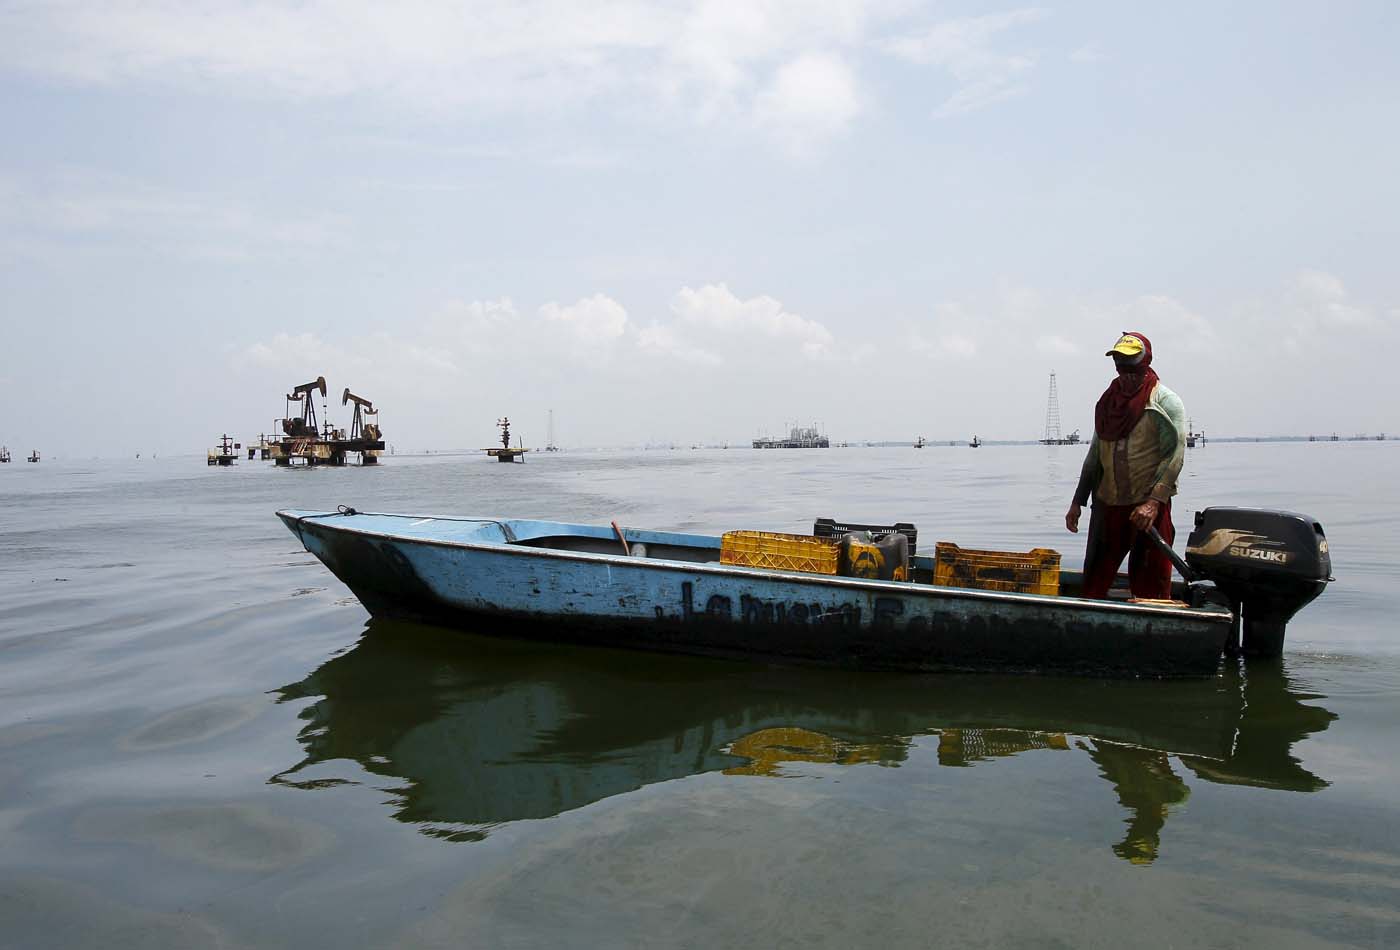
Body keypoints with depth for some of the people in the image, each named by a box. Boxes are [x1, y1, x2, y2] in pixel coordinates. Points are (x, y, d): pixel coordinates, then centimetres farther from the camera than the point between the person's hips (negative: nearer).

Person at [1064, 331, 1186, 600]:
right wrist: (1077, 502, 15)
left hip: (1148, 507, -5)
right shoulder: (1108, 400, 14)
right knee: (1094, 582, 7)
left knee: (1149, 586, -2)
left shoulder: (1165, 401, -3)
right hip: (1107, 504, 5)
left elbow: (1175, 454, -12)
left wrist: (1153, 502, -23)